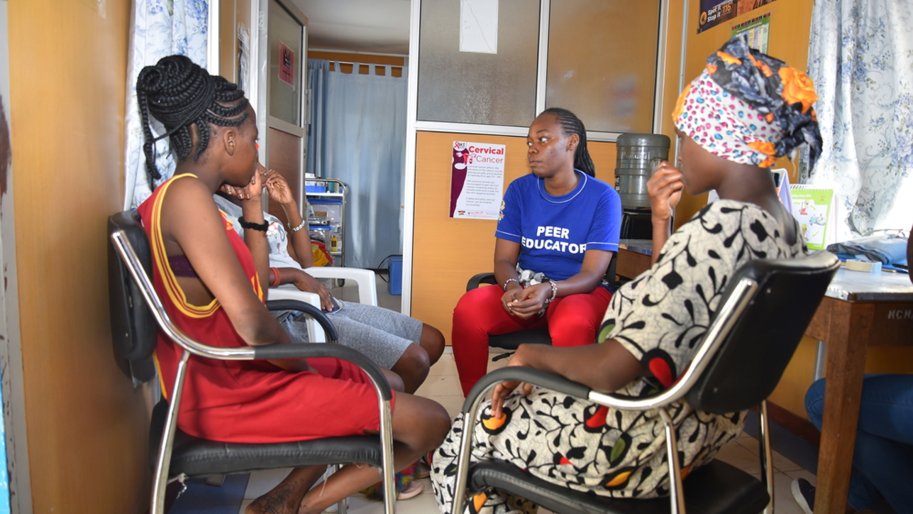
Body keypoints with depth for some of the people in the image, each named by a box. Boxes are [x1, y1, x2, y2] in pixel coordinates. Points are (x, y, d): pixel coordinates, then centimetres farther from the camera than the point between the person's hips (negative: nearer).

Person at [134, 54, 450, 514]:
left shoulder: (180, 198, 12)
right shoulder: (186, 194, -20)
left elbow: (255, 291, 12)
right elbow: (253, 326, -26)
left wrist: (252, 205, 10)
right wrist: (305, 367, -7)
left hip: (230, 374, 10)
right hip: (228, 392, -10)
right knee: (430, 422, -10)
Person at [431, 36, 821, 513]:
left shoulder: (716, 231, -30)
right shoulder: (784, 229, 0)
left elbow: (610, 370, -32)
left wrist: (532, 354, -14)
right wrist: (661, 220, 4)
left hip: (638, 444, -9)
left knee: (460, 441, 12)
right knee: (522, 405, 29)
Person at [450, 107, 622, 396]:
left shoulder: (603, 197, -7)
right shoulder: (519, 190, 3)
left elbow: (592, 273, -12)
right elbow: (504, 259, 1)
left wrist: (549, 290, -32)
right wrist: (513, 286, -23)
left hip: (581, 291, -3)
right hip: (525, 288, 3)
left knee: (572, 324, -39)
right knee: (468, 309, -26)